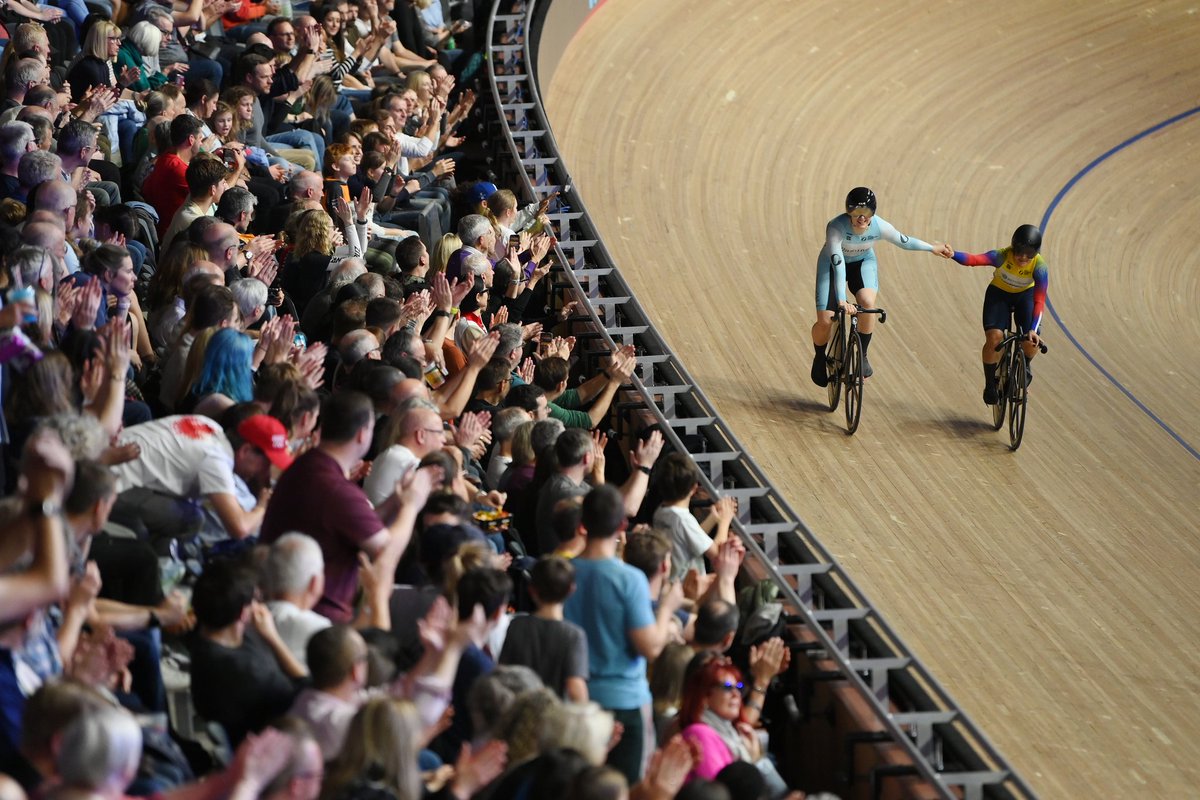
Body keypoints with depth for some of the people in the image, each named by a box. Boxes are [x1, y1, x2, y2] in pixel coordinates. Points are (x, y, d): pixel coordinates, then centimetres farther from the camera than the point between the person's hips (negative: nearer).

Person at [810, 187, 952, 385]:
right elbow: (838, 264, -44)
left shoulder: (880, 227, -27)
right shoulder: (836, 227, -37)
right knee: (825, 321, -14)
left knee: (867, 302, -29)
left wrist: (932, 248, 6)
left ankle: (862, 355, -7)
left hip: (863, 262, 2)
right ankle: (819, 358, 20)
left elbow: (904, 241, -6)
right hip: (832, 263, -2)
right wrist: (841, 300, -52)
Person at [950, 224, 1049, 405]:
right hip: (999, 293, -1)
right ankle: (990, 384, 2)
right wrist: (953, 254, -70)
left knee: (1031, 341, -17)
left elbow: (1039, 301, -32)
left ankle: (1024, 366, 19)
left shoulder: (1040, 267, -30)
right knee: (994, 338, -21)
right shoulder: (1003, 256, -33)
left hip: (1025, 295, 1)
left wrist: (1033, 330, -44)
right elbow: (975, 259, -50)